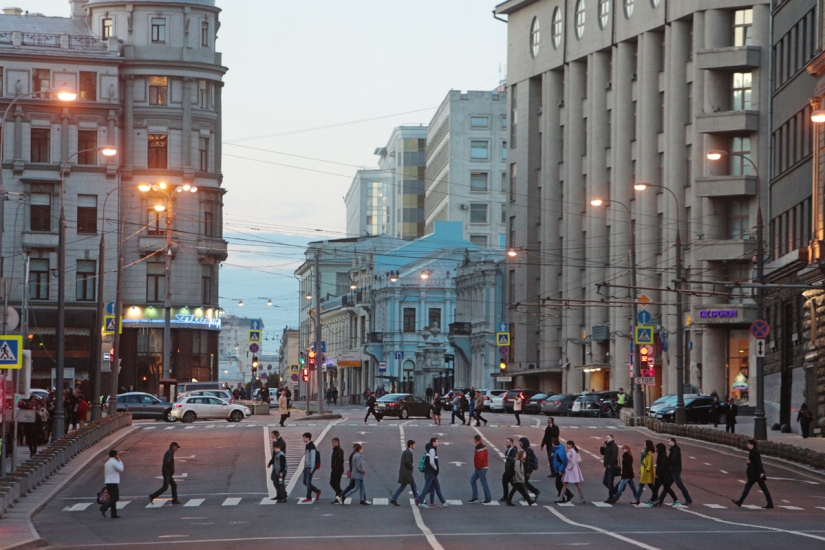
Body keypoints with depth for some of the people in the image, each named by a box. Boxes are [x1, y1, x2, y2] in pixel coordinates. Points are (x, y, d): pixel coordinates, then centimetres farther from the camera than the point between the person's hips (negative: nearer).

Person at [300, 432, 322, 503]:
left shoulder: (312, 446, -14)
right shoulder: (307, 446, 16)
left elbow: (313, 457, -19)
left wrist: (312, 468, -22)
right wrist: (304, 467, 21)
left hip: (310, 467, -10)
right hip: (306, 467, 10)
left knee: (308, 482, -7)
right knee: (305, 482, 10)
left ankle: (309, 497, -1)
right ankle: (317, 491, 21)